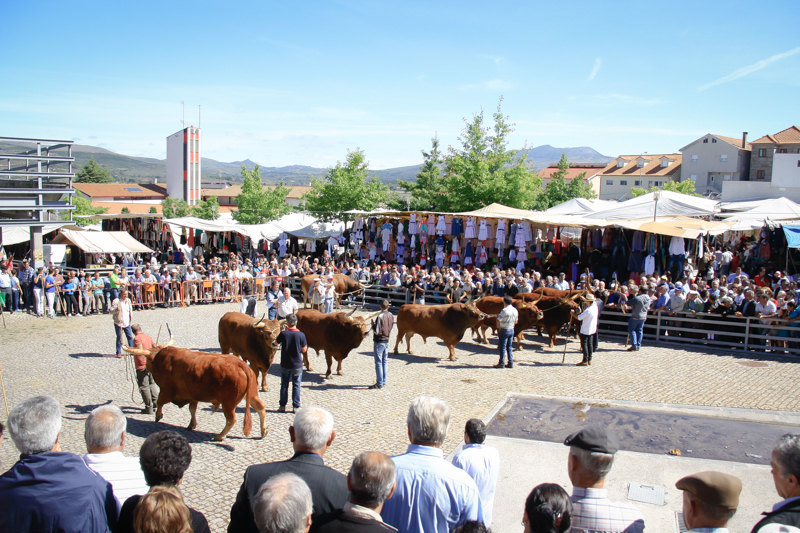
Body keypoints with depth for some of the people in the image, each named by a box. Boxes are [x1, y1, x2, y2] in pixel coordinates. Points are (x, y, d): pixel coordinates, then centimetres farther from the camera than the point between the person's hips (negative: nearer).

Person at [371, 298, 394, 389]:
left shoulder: (380, 317, -18)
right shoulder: (391, 316, 3)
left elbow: (377, 331, -19)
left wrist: (373, 325, -2)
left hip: (379, 342, -7)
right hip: (387, 341, 7)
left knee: (378, 362, -2)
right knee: (385, 361, 13)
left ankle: (379, 384, 1)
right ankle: (384, 382, 18)